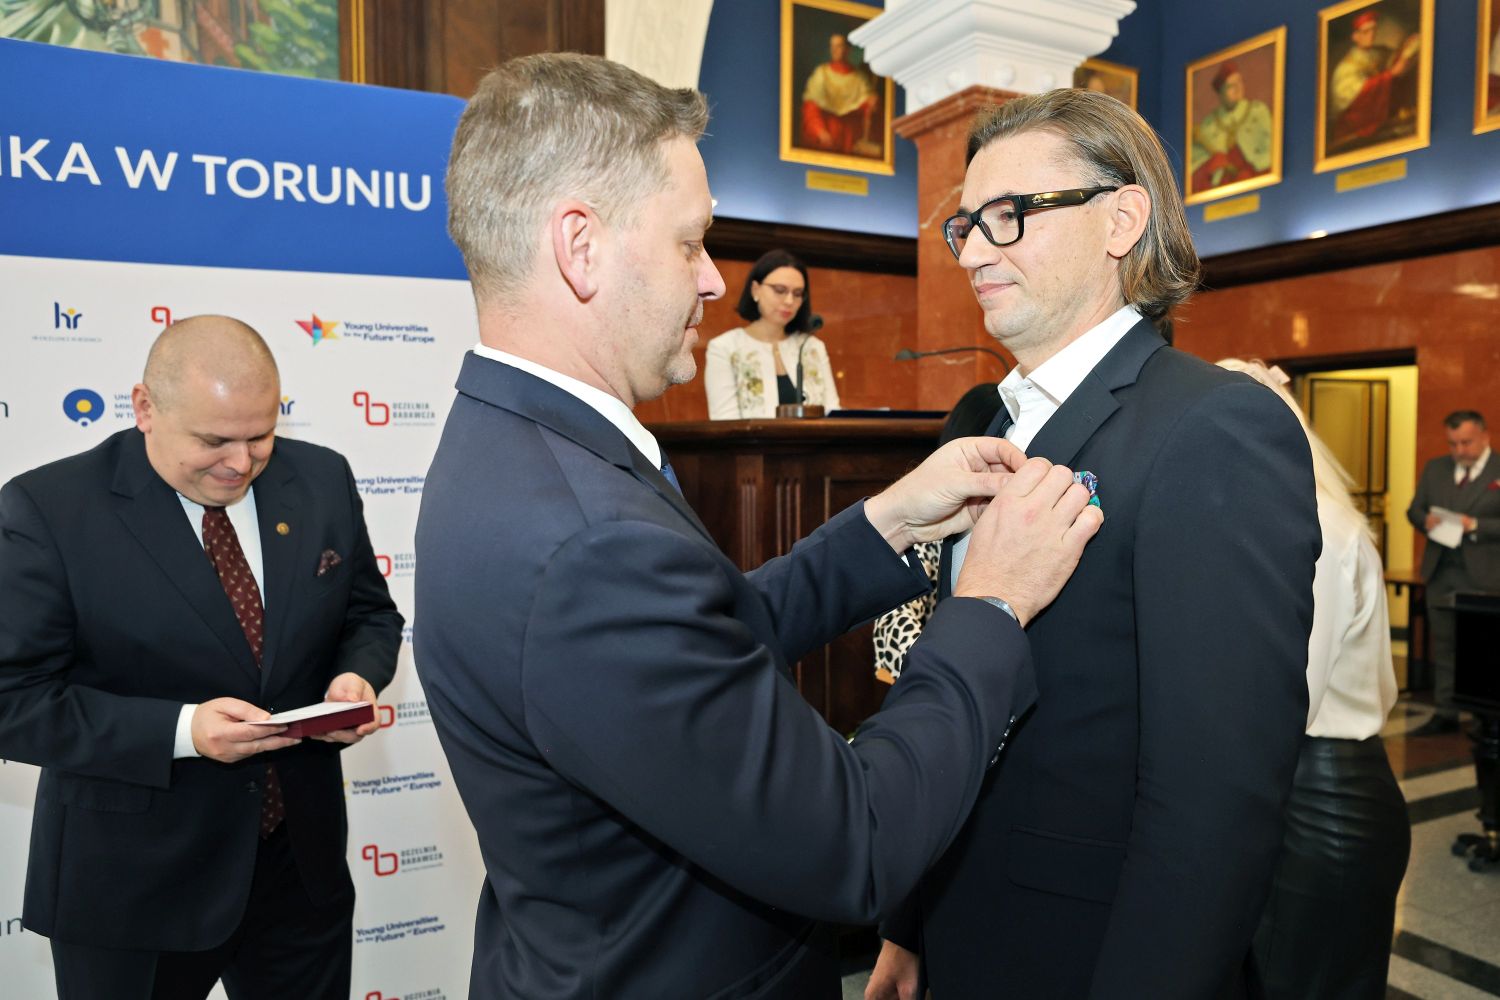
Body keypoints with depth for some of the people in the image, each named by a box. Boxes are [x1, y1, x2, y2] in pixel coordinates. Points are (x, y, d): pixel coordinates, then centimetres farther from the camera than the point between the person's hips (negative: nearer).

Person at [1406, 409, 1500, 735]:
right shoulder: (1435, 468, 11)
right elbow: (1414, 509, 12)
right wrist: (1426, 521, -8)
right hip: (1440, 572, 5)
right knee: (1443, 647, 10)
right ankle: (1445, 714, 19)